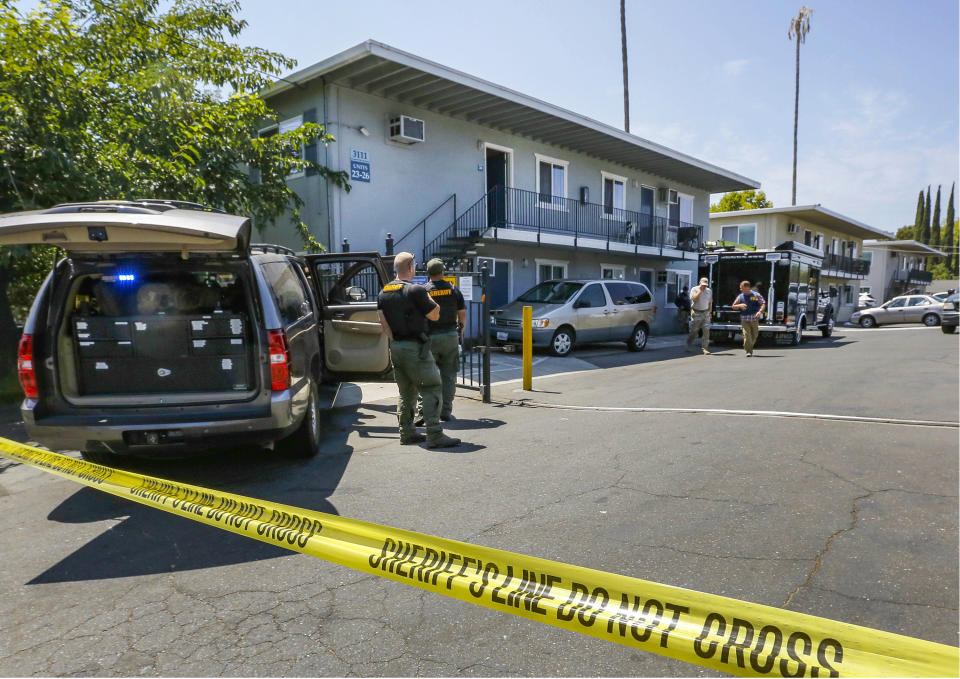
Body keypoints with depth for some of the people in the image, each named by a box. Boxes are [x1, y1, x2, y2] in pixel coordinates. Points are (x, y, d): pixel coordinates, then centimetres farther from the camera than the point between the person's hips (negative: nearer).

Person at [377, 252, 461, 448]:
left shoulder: (383, 292, 10)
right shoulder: (415, 290, -13)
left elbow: (383, 321, 10)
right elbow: (435, 315, -7)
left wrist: (394, 340, 13)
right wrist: (429, 300, 9)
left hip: (395, 347, 8)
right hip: (415, 347, -8)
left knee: (406, 391, 16)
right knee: (431, 389, -6)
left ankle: (407, 432, 20)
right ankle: (434, 435, -9)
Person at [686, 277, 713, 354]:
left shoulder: (709, 291, 13)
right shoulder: (694, 289, 0)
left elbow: (710, 303, 18)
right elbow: (694, 299, -16)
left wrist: (709, 312, 10)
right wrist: (700, 290, -14)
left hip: (706, 313, 3)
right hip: (696, 313, -3)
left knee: (706, 330, -7)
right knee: (693, 330, -2)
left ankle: (705, 348, -3)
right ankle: (689, 345, 16)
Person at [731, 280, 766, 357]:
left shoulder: (756, 295, 0)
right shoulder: (740, 296, 6)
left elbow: (763, 304, -3)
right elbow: (733, 306, 9)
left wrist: (760, 311, -21)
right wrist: (740, 305, -13)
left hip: (754, 319, 0)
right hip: (744, 320, 0)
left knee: (754, 335, 9)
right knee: (746, 335, -11)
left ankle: (749, 348, 32)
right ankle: (748, 351, -10)